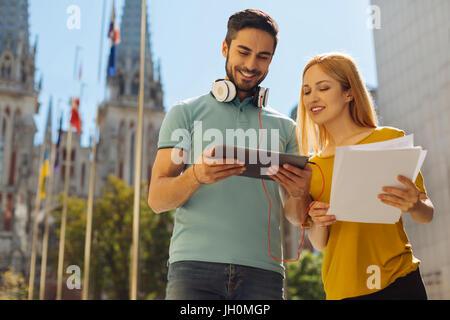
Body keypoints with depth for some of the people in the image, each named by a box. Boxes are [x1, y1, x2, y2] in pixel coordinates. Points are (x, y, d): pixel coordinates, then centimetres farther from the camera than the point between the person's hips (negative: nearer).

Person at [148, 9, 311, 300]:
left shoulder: (284, 127, 17)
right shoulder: (186, 113, 10)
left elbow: (295, 216, 14)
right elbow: (156, 199, 2)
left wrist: (299, 194, -10)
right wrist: (196, 175, -19)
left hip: (263, 271, 2)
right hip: (195, 265, -1)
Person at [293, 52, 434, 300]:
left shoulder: (389, 139, -2)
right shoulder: (313, 167, 6)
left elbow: (427, 215, 0)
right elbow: (319, 244, 9)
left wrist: (414, 206, -22)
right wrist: (318, 223, -13)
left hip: (397, 284, -3)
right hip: (340, 290, 3)